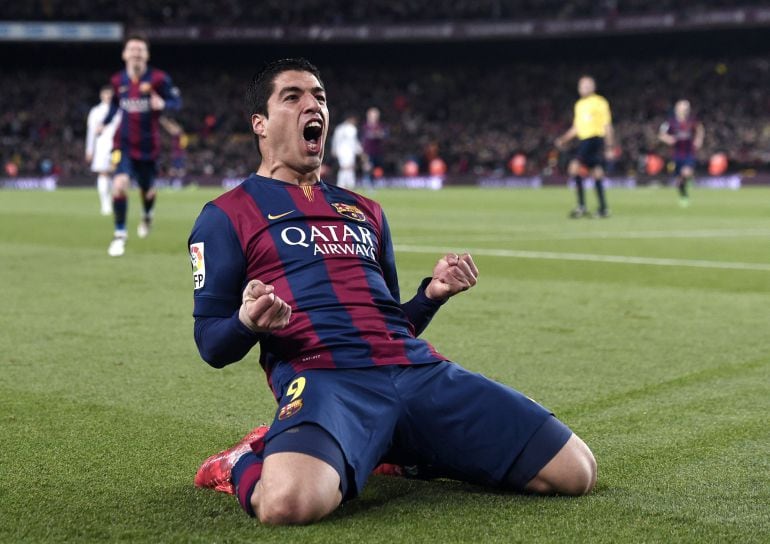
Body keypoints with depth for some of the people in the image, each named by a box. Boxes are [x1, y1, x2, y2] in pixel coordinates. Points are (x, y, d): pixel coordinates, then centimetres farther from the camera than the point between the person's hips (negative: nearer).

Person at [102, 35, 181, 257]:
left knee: (147, 190, 14)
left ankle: (147, 215, 52)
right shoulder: (118, 81, 0)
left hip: (148, 144, -1)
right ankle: (120, 234, -5)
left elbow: (177, 101, -7)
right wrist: (105, 122, 7)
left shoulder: (158, 78, -11)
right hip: (124, 142, 1)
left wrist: (163, 104, -28)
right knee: (120, 184, -20)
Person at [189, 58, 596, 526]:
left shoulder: (365, 210, 28)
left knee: (575, 472, -4)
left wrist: (433, 293, 9)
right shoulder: (227, 216, 12)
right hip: (322, 376, -5)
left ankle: (401, 451, 14)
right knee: (290, 502, -40)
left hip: (418, 368, 6)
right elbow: (212, 346, 6)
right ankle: (246, 464, 0)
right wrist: (247, 322, -17)